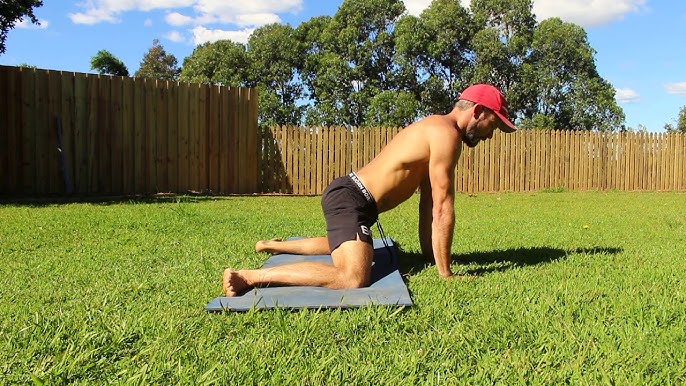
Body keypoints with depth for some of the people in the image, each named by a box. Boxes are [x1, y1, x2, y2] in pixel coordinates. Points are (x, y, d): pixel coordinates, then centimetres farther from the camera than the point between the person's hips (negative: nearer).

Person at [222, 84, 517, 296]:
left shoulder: (435, 128, 16)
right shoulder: (447, 134, -15)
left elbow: (428, 203, 16)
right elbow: (443, 207, -18)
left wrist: (428, 253, 17)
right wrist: (445, 273, -13)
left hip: (347, 194, 11)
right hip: (350, 200, -11)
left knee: (342, 246, 38)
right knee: (353, 278, -30)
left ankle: (272, 245, 48)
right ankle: (249, 276, -25)